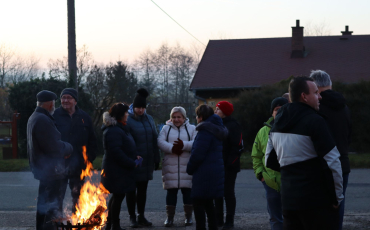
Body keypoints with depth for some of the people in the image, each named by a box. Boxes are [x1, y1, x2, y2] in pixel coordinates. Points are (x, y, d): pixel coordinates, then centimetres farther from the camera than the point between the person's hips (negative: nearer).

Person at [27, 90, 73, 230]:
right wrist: (69, 148, -7)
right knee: (53, 208, -6)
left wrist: (64, 148, 4)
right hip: (51, 170, -11)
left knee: (44, 204, 22)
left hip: (42, 169, 11)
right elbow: (53, 146, -25)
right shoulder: (43, 120, -21)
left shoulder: (34, 118, 13)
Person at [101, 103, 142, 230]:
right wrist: (131, 163, -21)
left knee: (117, 197, 18)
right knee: (118, 197, -2)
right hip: (117, 171, -11)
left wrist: (134, 157, 8)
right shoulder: (113, 131, -20)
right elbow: (116, 152, -26)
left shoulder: (120, 128, 15)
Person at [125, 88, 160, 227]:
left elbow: (154, 139, 11)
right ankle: (132, 217, 13)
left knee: (142, 190, 12)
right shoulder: (128, 120, -10)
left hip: (147, 162, 5)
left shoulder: (149, 119, 9)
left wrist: (156, 159, 10)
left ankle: (141, 216, 20)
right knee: (131, 190, 5)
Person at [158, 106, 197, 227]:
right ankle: (170, 217, 12)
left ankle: (188, 216, 15)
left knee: (187, 191, 3)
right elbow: (160, 142, -6)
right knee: (171, 191, 3)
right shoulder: (166, 128, 10)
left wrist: (184, 145, -22)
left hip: (187, 166, 0)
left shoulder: (191, 129, 8)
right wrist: (172, 148, -21)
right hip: (170, 166, 0)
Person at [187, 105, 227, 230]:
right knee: (208, 202, 18)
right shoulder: (216, 129, 14)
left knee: (198, 202, -4)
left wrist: (189, 168, -5)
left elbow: (197, 154, -20)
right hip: (217, 171, 10)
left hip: (204, 173, -10)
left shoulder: (205, 131, -17)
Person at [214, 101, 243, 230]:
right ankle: (219, 220, 18)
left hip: (228, 167, -7)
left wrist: (230, 162, -19)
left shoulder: (233, 125, -9)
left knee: (228, 192, -1)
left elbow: (238, 146, -15)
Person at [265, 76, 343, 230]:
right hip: (315, 200, -7)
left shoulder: (277, 124, 12)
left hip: (288, 199, 7)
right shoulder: (314, 121, -12)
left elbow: (269, 162, 19)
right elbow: (332, 162, -15)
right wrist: (337, 198, -6)